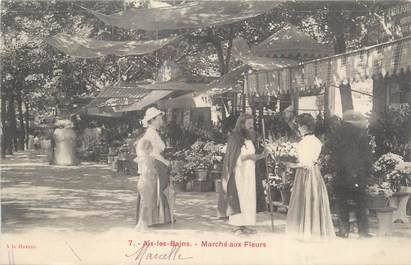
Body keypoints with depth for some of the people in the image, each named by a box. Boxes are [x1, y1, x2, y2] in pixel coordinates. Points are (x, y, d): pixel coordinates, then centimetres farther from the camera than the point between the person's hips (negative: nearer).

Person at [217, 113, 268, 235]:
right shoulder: (235, 138, -11)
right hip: (239, 173, -8)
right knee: (238, 198, -6)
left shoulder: (248, 138, 12)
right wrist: (248, 156, -26)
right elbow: (234, 158, -16)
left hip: (248, 173, 8)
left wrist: (260, 156, -1)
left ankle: (243, 225, 13)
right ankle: (237, 226, 0)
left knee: (247, 198, 7)